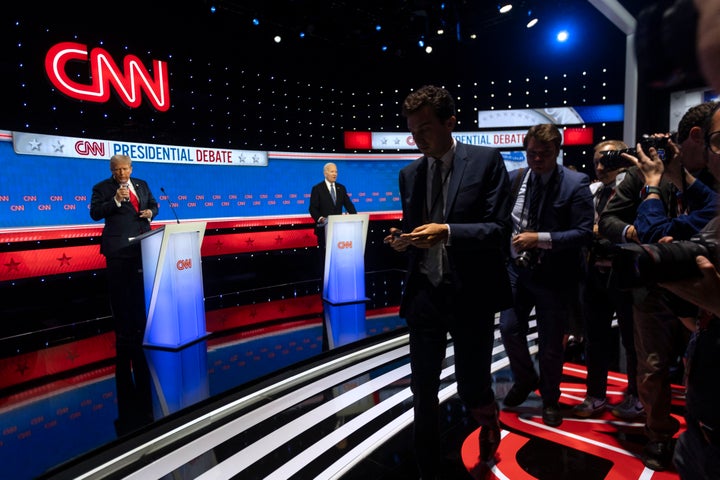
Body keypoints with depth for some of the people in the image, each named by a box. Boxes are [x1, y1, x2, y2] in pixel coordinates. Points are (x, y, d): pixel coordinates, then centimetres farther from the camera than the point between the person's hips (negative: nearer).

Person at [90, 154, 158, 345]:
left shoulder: (141, 184, 12)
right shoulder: (102, 188, -3)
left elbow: (153, 205, 19)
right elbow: (95, 213, -11)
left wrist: (150, 212, -3)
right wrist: (116, 200, -22)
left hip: (142, 244, 5)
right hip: (118, 247, -4)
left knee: (141, 288, 12)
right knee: (119, 292, 5)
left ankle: (140, 330, 26)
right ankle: (123, 332, 16)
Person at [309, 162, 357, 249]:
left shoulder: (341, 188, 11)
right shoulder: (317, 188, -2)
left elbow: (348, 205, 7)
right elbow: (313, 208, -7)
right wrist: (320, 218, -24)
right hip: (324, 227, -3)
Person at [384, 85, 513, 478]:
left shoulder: (486, 160, -5)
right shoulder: (409, 174, 8)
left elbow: (499, 231, -10)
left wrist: (447, 232, -24)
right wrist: (401, 240, -8)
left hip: (471, 295, -3)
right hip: (423, 294, 4)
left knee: (471, 387, 9)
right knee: (423, 391, 12)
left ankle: (489, 423, 46)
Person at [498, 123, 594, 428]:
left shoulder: (575, 184, -11)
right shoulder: (514, 179, 1)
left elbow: (584, 233, -16)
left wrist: (540, 239, -23)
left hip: (554, 276, -3)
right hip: (518, 269, 3)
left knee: (550, 343, 10)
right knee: (509, 328, 3)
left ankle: (550, 399, 35)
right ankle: (525, 380, 35)